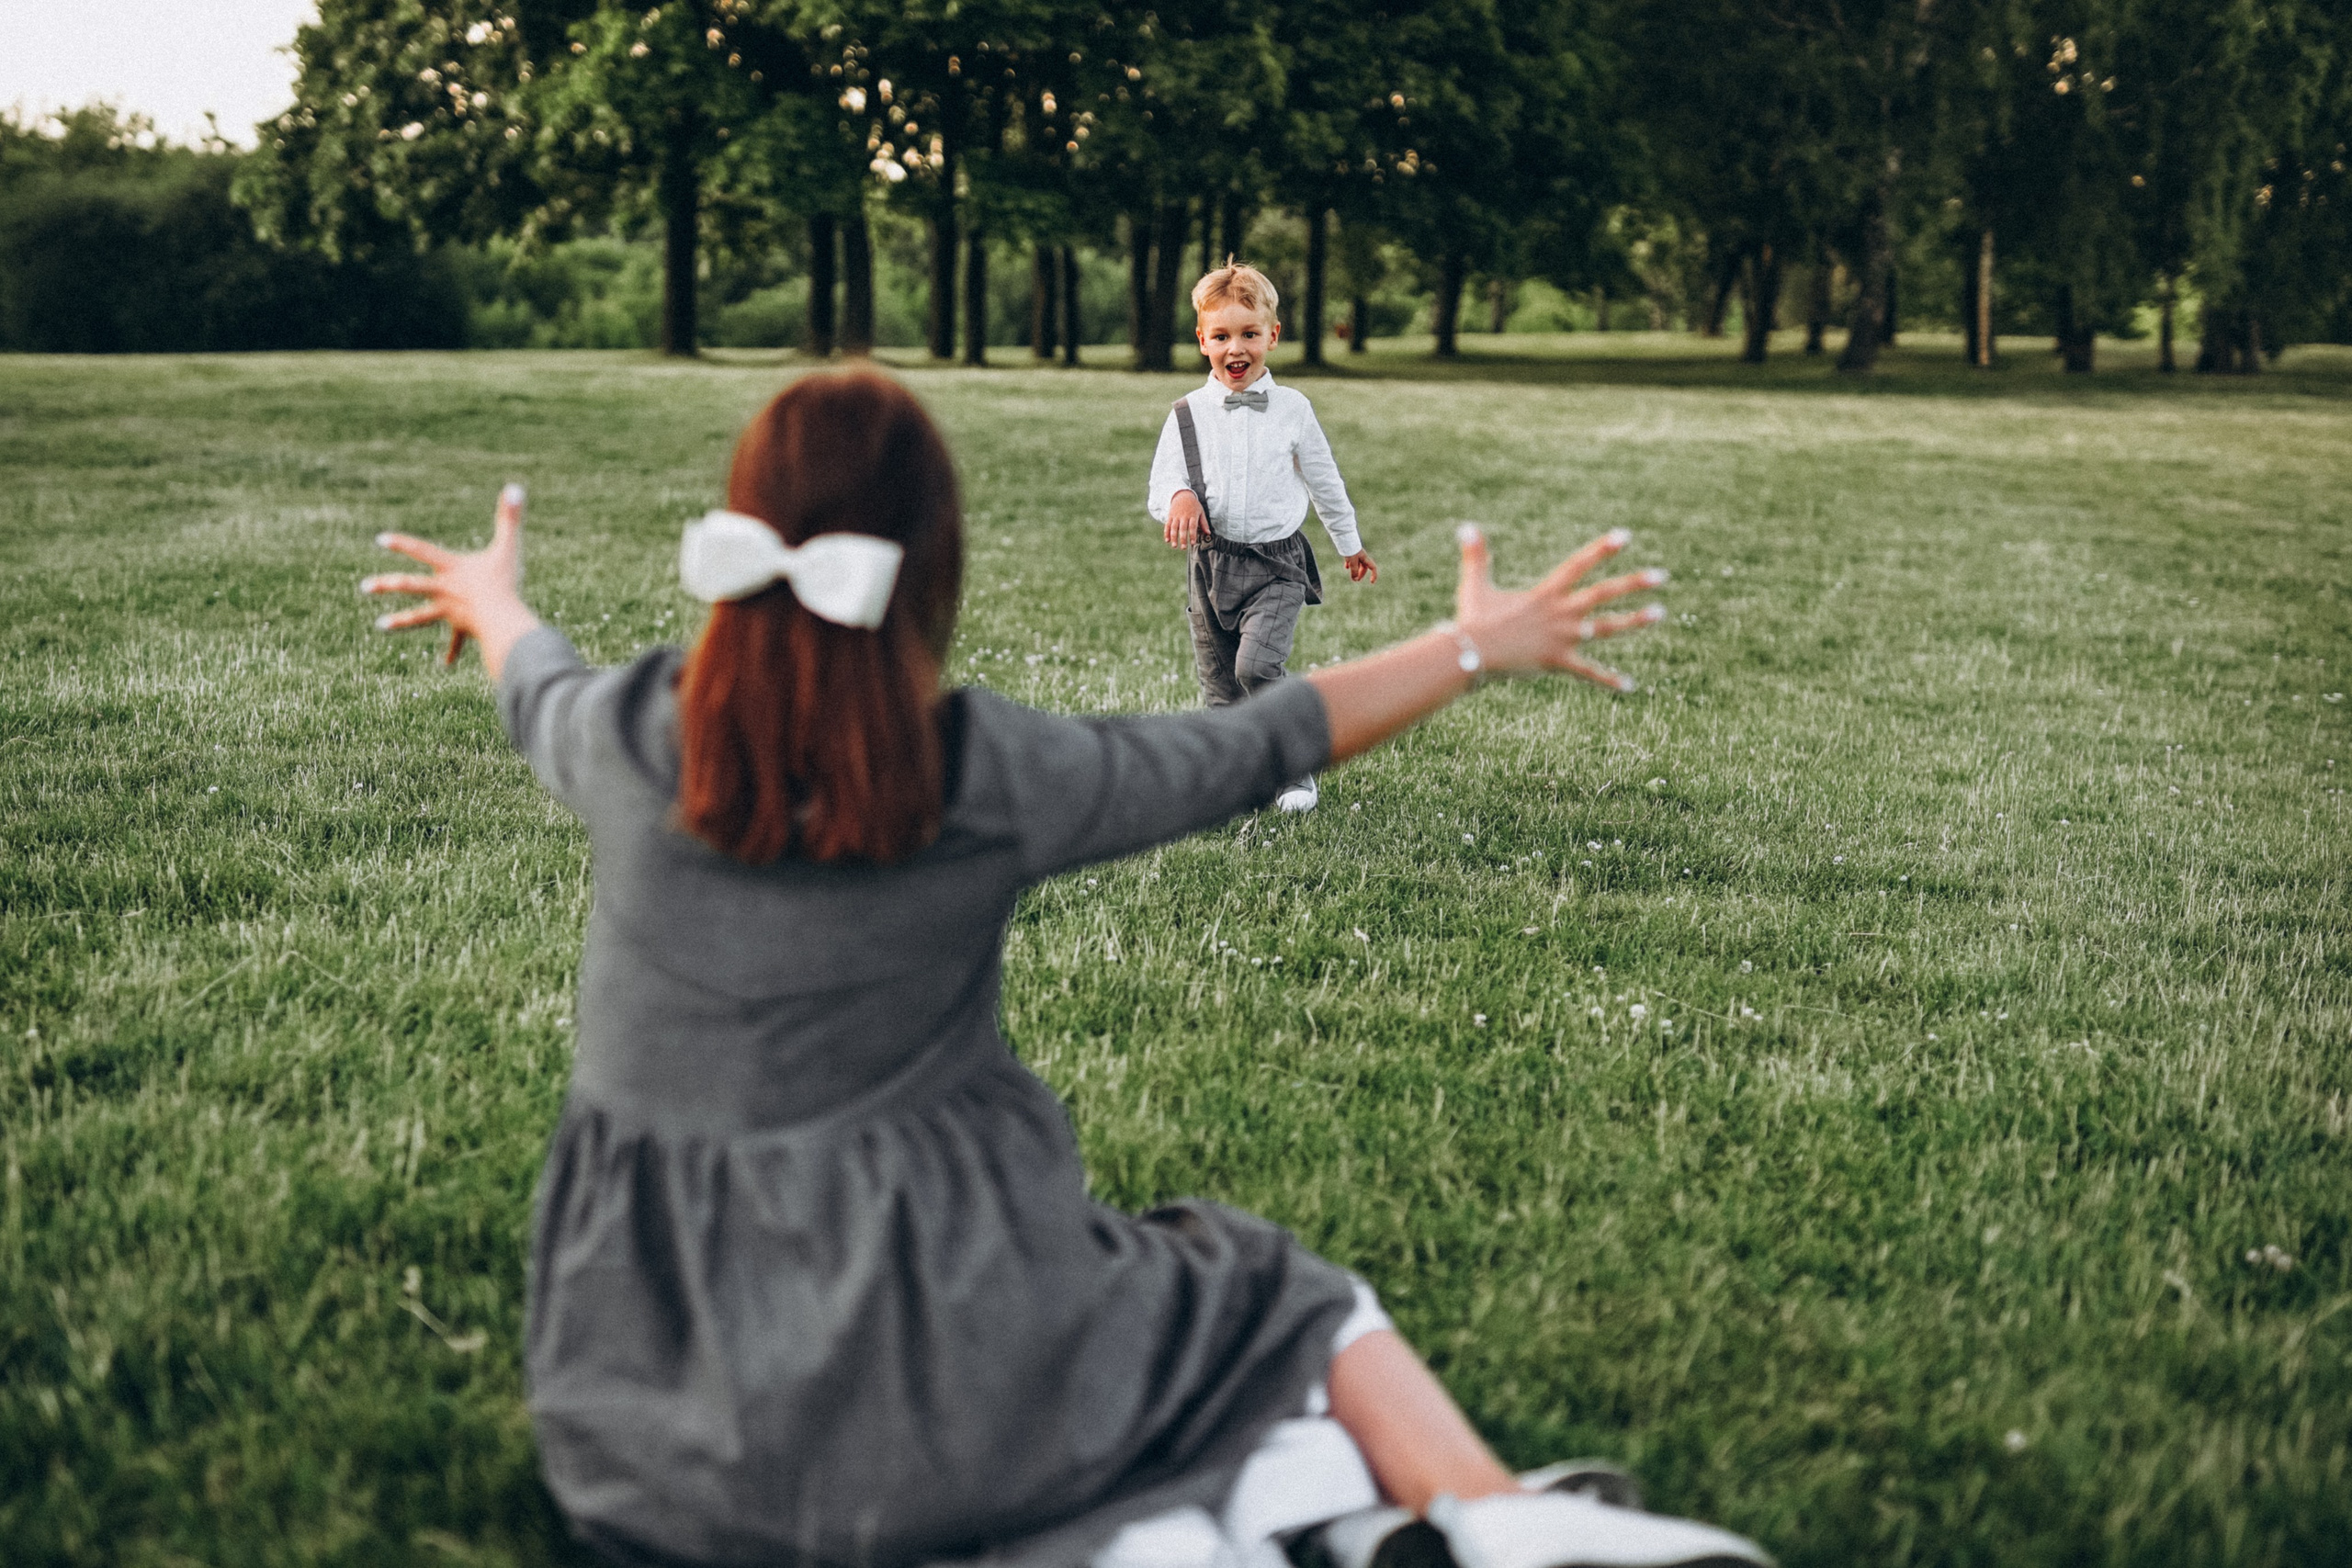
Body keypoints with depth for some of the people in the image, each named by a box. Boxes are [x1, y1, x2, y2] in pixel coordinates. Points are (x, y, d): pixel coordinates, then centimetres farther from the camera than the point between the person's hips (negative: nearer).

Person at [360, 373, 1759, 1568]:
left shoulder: (628, 741, -5)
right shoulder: (998, 776, -10)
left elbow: (539, 692, 20)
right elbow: (1253, 751, 4)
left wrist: (492, 599, 44)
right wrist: (1481, 647, 19)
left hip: (672, 1361, 2)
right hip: (931, 1320, -2)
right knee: (1277, 1297, 17)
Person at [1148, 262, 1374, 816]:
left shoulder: (1292, 409, 1)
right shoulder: (1187, 415, 2)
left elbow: (1324, 481, 14)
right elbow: (1159, 492, 1)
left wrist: (1350, 546, 25)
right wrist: (1179, 498, -24)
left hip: (1276, 565, -2)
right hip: (1211, 566, 2)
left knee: (1256, 668, -21)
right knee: (1220, 692, 5)